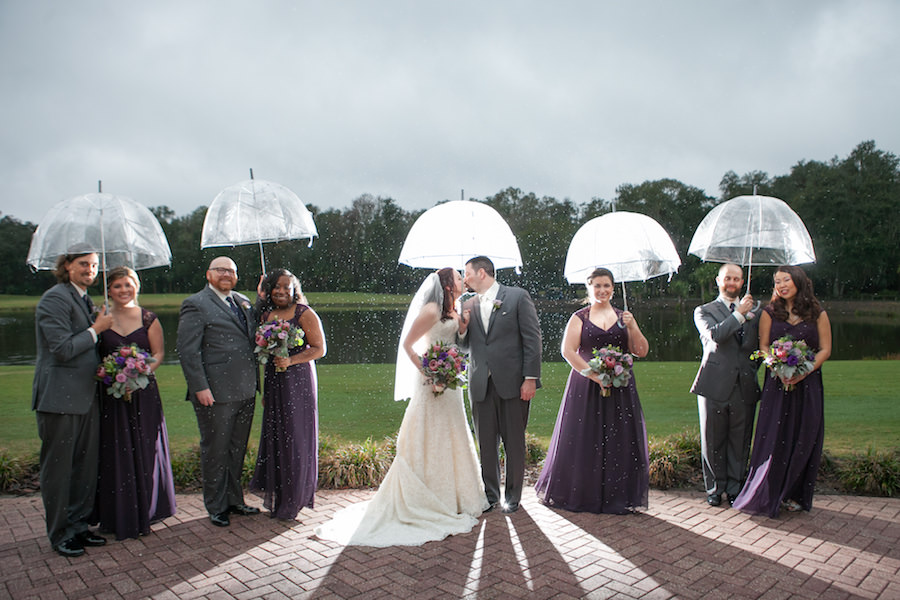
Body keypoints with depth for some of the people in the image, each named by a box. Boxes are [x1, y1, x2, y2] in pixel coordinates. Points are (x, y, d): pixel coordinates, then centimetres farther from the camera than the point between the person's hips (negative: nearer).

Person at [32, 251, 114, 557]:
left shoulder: (84, 300, 16)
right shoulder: (55, 298, -13)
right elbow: (63, 349, -20)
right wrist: (96, 329, -11)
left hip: (86, 396, 8)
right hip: (60, 397, -8)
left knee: (86, 465, 13)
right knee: (58, 468, 5)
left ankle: (78, 525, 26)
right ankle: (60, 534, 17)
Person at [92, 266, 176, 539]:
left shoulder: (148, 318, 3)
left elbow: (159, 353, 3)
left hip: (144, 392, 0)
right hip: (110, 394, 0)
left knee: (144, 451, 5)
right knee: (114, 453, 3)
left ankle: (143, 514, 19)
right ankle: (117, 517, 17)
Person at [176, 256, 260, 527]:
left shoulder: (243, 302, 15)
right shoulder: (196, 304, -6)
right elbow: (187, 349, -11)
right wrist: (200, 387, -16)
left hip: (245, 390, 6)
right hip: (215, 392, -6)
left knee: (237, 449, 16)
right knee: (215, 451, 6)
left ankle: (234, 500, 30)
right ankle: (217, 507, 21)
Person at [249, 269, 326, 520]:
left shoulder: (304, 314, -5)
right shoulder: (266, 315, 12)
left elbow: (319, 349, -8)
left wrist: (291, 360, -21)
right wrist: (263, 389, 14)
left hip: (298, 381, -5)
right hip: (273, 383, 6)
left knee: (296, 436, -1)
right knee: (274, 434, 7)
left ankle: (292, 502, 12)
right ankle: (276, 495, 20)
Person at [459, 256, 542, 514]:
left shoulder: (518, 296, 0)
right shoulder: (469, 305, 13)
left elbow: (532, 338, -4)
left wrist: (530, 377, -11)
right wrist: (462, 329, -3)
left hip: (512, 383, -4)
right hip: (481, 385, 4)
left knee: (514, 442, 5)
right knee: (486, 444, 8)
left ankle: (512, 496, 19)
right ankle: (490, 495, 22)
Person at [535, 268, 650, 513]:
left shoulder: (624, 317, 11)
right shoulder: (579, 318, 3)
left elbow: (641, 351, 8)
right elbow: (568, 351, -8)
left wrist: (633, 328, -9)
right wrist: (594, 375, -16)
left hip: (620, 389, 2)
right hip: (586, 387, -2)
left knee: (619, 440, 3)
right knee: (584, 439, 0)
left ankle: (618, 497, 15)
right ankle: (581, 495, 13)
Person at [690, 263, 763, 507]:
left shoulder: (755, 310, 15)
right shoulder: (704, 311, 5)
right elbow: (714, 335, -14)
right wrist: (739, 313, -14)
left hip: (744, 385, 2)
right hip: (715, 384, -2)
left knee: (740, 441, 6)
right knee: (713, 440, 6)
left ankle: (734, 488, 19)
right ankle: (715, 488, 19)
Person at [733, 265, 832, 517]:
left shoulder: (818, 314, 4)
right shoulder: (770, 313, 5)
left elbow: (825, 349, 2)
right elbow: (763, 347, 2)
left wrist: (805, 371, -14)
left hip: (808, 383, 0)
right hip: (777, 383, 0)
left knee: (803, 440, 4)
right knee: (773, 438, -2)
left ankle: (794, 495, 18)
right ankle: (767, 496, 8)